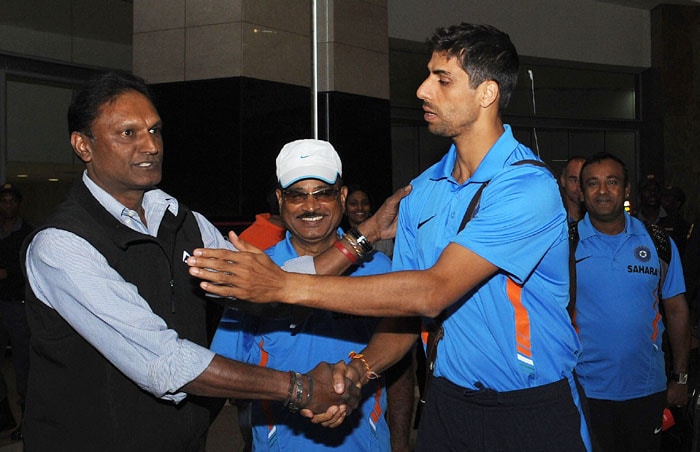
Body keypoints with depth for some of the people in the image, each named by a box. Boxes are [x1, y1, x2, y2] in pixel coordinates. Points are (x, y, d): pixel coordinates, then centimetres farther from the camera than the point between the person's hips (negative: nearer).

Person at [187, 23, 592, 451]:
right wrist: (360, 369, -14)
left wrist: (285, 285, -29)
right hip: (449, 400, 5)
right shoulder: (421, 192, 3)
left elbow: (432, 292, -27)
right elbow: (405, 303, 6)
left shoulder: (529, 187, -19)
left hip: (534, 411, -5)